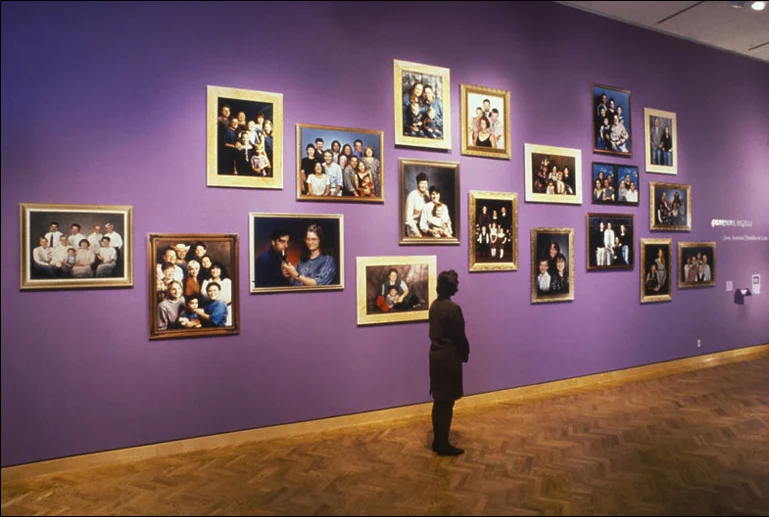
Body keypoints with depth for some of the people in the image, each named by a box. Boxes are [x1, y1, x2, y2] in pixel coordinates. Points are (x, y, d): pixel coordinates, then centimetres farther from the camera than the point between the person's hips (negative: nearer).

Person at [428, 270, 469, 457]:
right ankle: (443, 444, 12)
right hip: (448, 357, -8)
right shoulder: (453, 308, -19)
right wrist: (465, 354, 4)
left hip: (436, 354, 8)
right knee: (447, 402, 2)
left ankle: (437, 441, 25)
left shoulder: (434, 305, 5)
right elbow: (460, 336, -14)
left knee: (439, 401, 16)